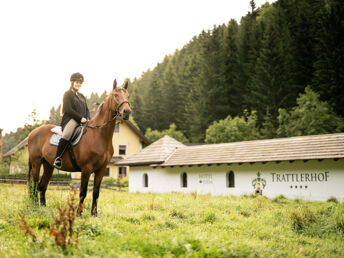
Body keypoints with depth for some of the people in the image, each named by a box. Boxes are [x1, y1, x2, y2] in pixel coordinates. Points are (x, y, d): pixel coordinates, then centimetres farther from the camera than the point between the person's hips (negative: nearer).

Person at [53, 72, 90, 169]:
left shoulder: (82, 96, 25)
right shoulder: (68, 94, 2)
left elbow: (87, 109, 24)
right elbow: (68, 109, -10)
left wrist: (88, 119, 2)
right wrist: (80, 118, -16)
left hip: (82, 121, 8)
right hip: (70, 120, -8)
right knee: (67, 134, -37)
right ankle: (58, 158, -34)